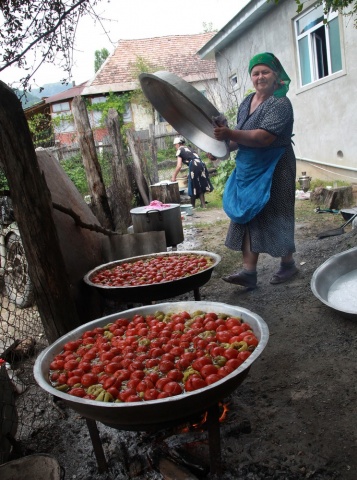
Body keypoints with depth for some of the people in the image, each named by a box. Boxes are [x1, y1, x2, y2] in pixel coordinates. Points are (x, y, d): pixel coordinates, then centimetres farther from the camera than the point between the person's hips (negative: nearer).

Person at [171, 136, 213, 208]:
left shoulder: (179, 150, 8)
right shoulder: (189, 148, 29)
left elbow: (179, 166, 0)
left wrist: (174, 177, 8)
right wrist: (189, 175, 32)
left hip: (194, 166, -7)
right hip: (201, 164, 7)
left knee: (194, 187, 4)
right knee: (200, 186, 13)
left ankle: (193, 206, 14)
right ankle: (203, 205, 15)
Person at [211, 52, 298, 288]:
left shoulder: (280, 103, -13)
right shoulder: (247, 102, 12)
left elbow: (265, 137, -27)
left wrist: (230, 134, -35)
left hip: (273, 170, -7)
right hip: (249, 169, 7)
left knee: (274, 216, 1)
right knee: (248, 215, 0)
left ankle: (288, 264, 21)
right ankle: (249, 271, 1)